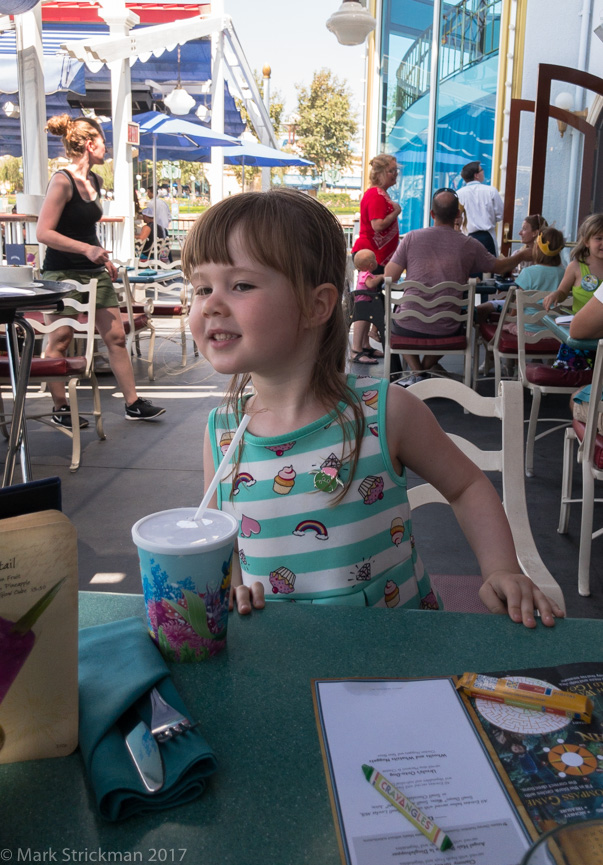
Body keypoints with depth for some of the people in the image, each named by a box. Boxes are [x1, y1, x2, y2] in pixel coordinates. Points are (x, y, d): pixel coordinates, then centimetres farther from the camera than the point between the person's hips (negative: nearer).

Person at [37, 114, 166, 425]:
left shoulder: (95, 181, 11)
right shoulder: (62, 181, -14)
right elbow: (44, 233, -18)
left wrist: (103, 258, 16)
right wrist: (87, 249, -23)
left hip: (94, 271, 8)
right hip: (63, 272, -8)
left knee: (116, 337, 5)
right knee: (60, 341, 3)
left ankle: (133, 404, 11)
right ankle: (60, 409, 15)